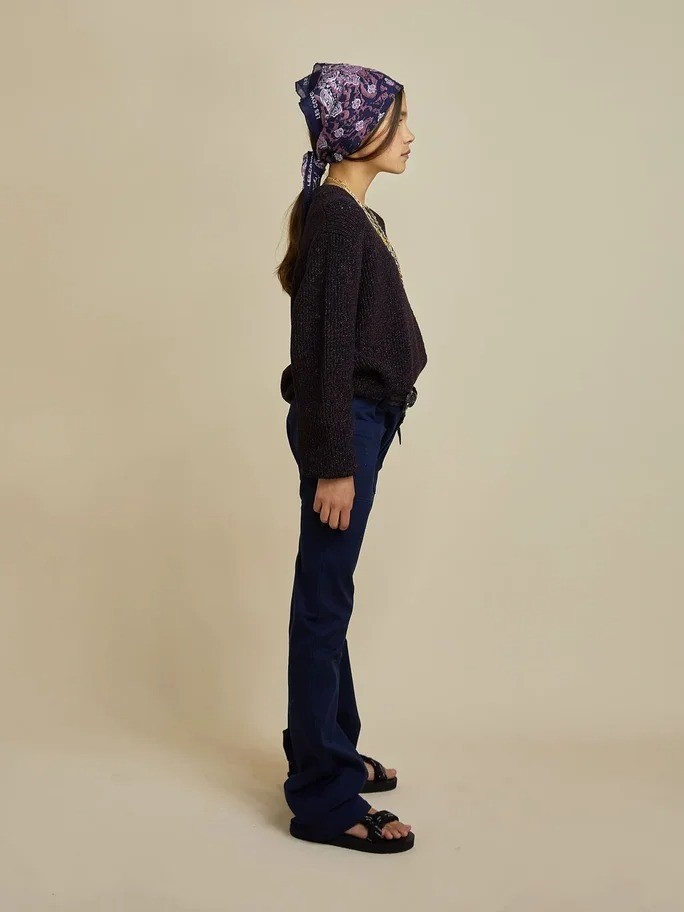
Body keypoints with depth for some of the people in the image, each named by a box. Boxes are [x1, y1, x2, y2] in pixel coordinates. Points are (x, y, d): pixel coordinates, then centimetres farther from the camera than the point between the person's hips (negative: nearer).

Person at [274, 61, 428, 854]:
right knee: (324, 601, -4)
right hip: (343, 426, -10)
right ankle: (322, 799, 6)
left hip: (361, 420, 10)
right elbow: (325, 345, -20)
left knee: (328, 597, 17)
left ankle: (330, 751, 31)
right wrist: (333, 462, -21)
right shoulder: (334, 215, -15)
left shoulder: (352, 214, 14)